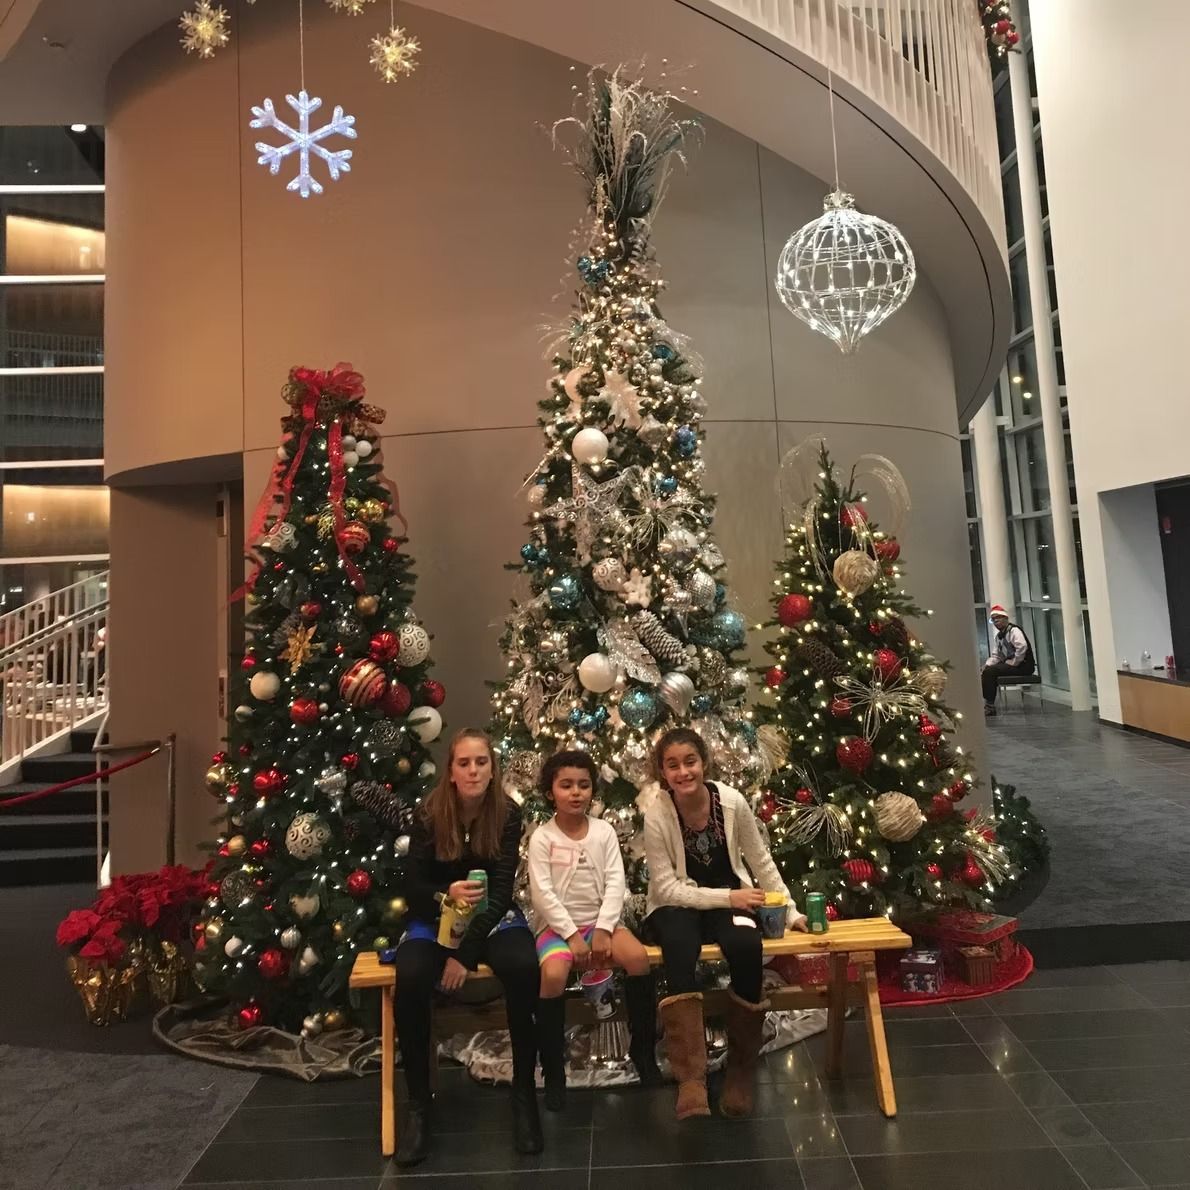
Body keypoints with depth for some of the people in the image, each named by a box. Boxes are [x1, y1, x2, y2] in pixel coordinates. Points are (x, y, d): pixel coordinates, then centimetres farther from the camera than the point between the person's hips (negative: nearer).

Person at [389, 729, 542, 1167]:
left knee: (523, 968, -31)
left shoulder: (507, 813, -13)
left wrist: (464, 954, -23)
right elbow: (413, 889, -6)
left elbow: (501, 891, -15)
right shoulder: (429, 814, -12)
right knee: (411, 978, -30)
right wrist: (446, 895, -29)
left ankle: (525, 1093, -10)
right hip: (437, 917, 1)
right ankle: (418, 1105, -9)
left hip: (492, 915, 0)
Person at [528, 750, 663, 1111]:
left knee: (639, 957, -24)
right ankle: (553, 1069, -11)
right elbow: (543, 893, -11)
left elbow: (616, 882, -3)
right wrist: (572, 935, -17)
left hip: (600, 920, 3)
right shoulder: (542, 838, -6)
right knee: (553, 974, -31)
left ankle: (643, 1049, -3)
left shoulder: (604, 831, 2)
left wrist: (603, 930, -15)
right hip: (558, 924, -2)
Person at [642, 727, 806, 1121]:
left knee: (746, 947, -31)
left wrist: (789, 911, 1)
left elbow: (762, 861, 1)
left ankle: (741, 1069, -9)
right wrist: (726, 897, -22)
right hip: (677, 904, -1)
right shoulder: (657, 815, -18)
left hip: (730, 898, 2)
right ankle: (691, 1079, -30)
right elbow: (667, 887, -16)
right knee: (679, 947, -36)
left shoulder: (732, 801, -13)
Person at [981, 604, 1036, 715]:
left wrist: (1013, 663, -22)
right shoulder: (999, 635, 17)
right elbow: (996, 656, 14)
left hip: (1023, 665, -9)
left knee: (990, 672, -22)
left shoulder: (1014, 630, -10)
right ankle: (985, 701, 0)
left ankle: (990, 706, -17)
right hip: (1009, 664, 9)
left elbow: (1022, 647, -27)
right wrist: (987, 665, -4)